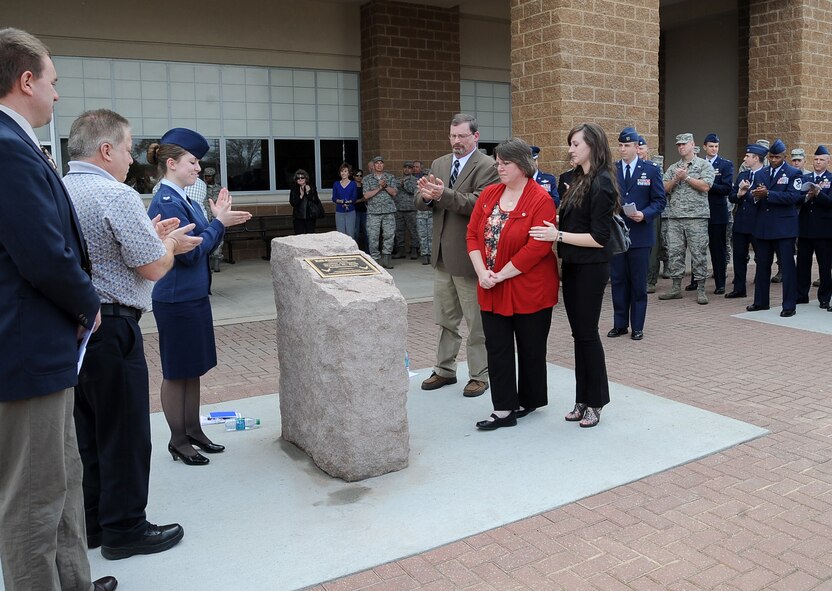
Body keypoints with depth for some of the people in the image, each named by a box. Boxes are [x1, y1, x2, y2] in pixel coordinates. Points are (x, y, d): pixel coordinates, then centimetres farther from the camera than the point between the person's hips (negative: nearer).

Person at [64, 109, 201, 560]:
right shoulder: (117, 196, -16)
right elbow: (154, 268, -15)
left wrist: (152, 235, 16)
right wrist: (170, 243, 5)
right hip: (110, 328, -9)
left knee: (85, 430, 18)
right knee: (124, 434, 3)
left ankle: (88, 523, 29)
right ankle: (123, 530, 14)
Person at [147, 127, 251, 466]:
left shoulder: (181, 199, 11)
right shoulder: (166, 203, -18)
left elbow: (201, 245, 14)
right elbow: (189, 252, -21)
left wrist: (217, 219, 3)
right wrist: (219, 222, -14)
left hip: (194, 296, 9)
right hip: (177, 300, -9)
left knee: (193, 369, 16)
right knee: (176, 372, 4)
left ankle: (194, 431, 28)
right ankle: (178, 441, 17)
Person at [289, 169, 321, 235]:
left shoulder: (312, 188, 4)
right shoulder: (294, 189, 3)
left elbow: (316, 202, -4)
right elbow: (292, 203, -6)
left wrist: (308, 193, -13)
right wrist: (301, 195, -15)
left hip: (310, 217, 0)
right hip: (298, 218, 0)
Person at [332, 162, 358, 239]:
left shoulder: (353, 184, 3)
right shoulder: (336, 184, 8)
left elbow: (354, 198, -2)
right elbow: (334, 198, 4)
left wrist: (348, 202, -21)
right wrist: (341, 201, -16)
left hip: (350, 212, -1)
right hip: (339, 212, 2)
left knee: (350, 234, -4)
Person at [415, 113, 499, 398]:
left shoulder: (487, 166, -11)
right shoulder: (439, 164, 10)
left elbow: (477, 204, -23)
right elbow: (420, 203, 6)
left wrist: (443, 194, -33)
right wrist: (426, 196, -17)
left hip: (469, 254, -7)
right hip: (442, 254, 7)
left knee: (476, 321, 6)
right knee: (446, 318, 17)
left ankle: (480, 375, 19)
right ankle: (445, 369, 30)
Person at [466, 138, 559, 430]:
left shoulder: (541, 199, -13)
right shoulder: (489, 194, 6)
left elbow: (538, 247, -20)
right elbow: (472, 234, 5)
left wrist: (501, 275, -18)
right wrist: (482, 272, -10)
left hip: (529, 290, -5)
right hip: (492, 290, 5)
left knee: (530, 348, 10)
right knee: (497, 348, 6)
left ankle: (529, 401, 29)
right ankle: (504, 409, 13)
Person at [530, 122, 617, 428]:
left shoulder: (601, 184, -14)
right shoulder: (579, 181, 12)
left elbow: (599, 238, -19)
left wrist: (558, 235, -23)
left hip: (591, 268, -8)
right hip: (572, 266, 8)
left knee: (587, 333, 1)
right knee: (579, 333, 12)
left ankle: (595, 402, 15)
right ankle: (583, 399, 22)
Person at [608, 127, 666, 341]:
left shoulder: (651, 170, 2)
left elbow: (659, 201, 0)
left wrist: (644, 214, -16)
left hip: (640, 233, -2)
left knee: (638, 283, 4)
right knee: (618, 281, 7)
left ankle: (637, 327, 13)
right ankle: (620, 324, 17)